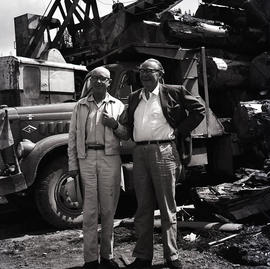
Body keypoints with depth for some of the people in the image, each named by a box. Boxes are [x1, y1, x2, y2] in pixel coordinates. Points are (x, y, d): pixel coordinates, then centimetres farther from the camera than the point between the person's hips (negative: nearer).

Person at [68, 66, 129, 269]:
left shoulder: (117, 105, 11)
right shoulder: (80, 106, 12)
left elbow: (126, 135, 11)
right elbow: (73, 136, 9)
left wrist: (115, 125, -10)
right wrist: (72, 165, 2)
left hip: (110, 158, 0)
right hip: (86, 158, 0)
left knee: (109, 210, 4)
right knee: (90, 210, -1)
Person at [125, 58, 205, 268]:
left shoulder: (173, 92, 3)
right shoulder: (134, 97, 18)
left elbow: (198, 110, 5)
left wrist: (179, 131, 0)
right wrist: (135, 138, 11)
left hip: (163, 151, -4)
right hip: (139, 153, 5)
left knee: (167, 207, 2)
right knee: (143, 207, 7)